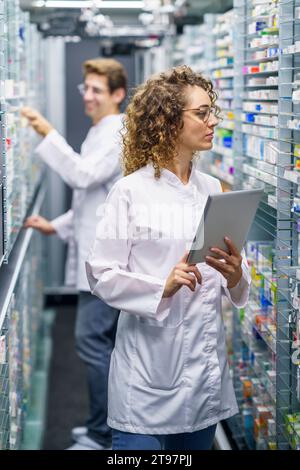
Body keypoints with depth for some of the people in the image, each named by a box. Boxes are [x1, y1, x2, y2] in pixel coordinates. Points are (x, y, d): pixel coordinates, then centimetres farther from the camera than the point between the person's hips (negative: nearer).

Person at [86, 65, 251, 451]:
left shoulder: (213, 189, 8)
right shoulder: (130, 191, -7)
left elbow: (227, 282, 11)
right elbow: (101, 275, -10)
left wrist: (235, 276, -11)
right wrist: (163, 287, -23)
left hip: (207, 364, 5)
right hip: (150, 368, -5)